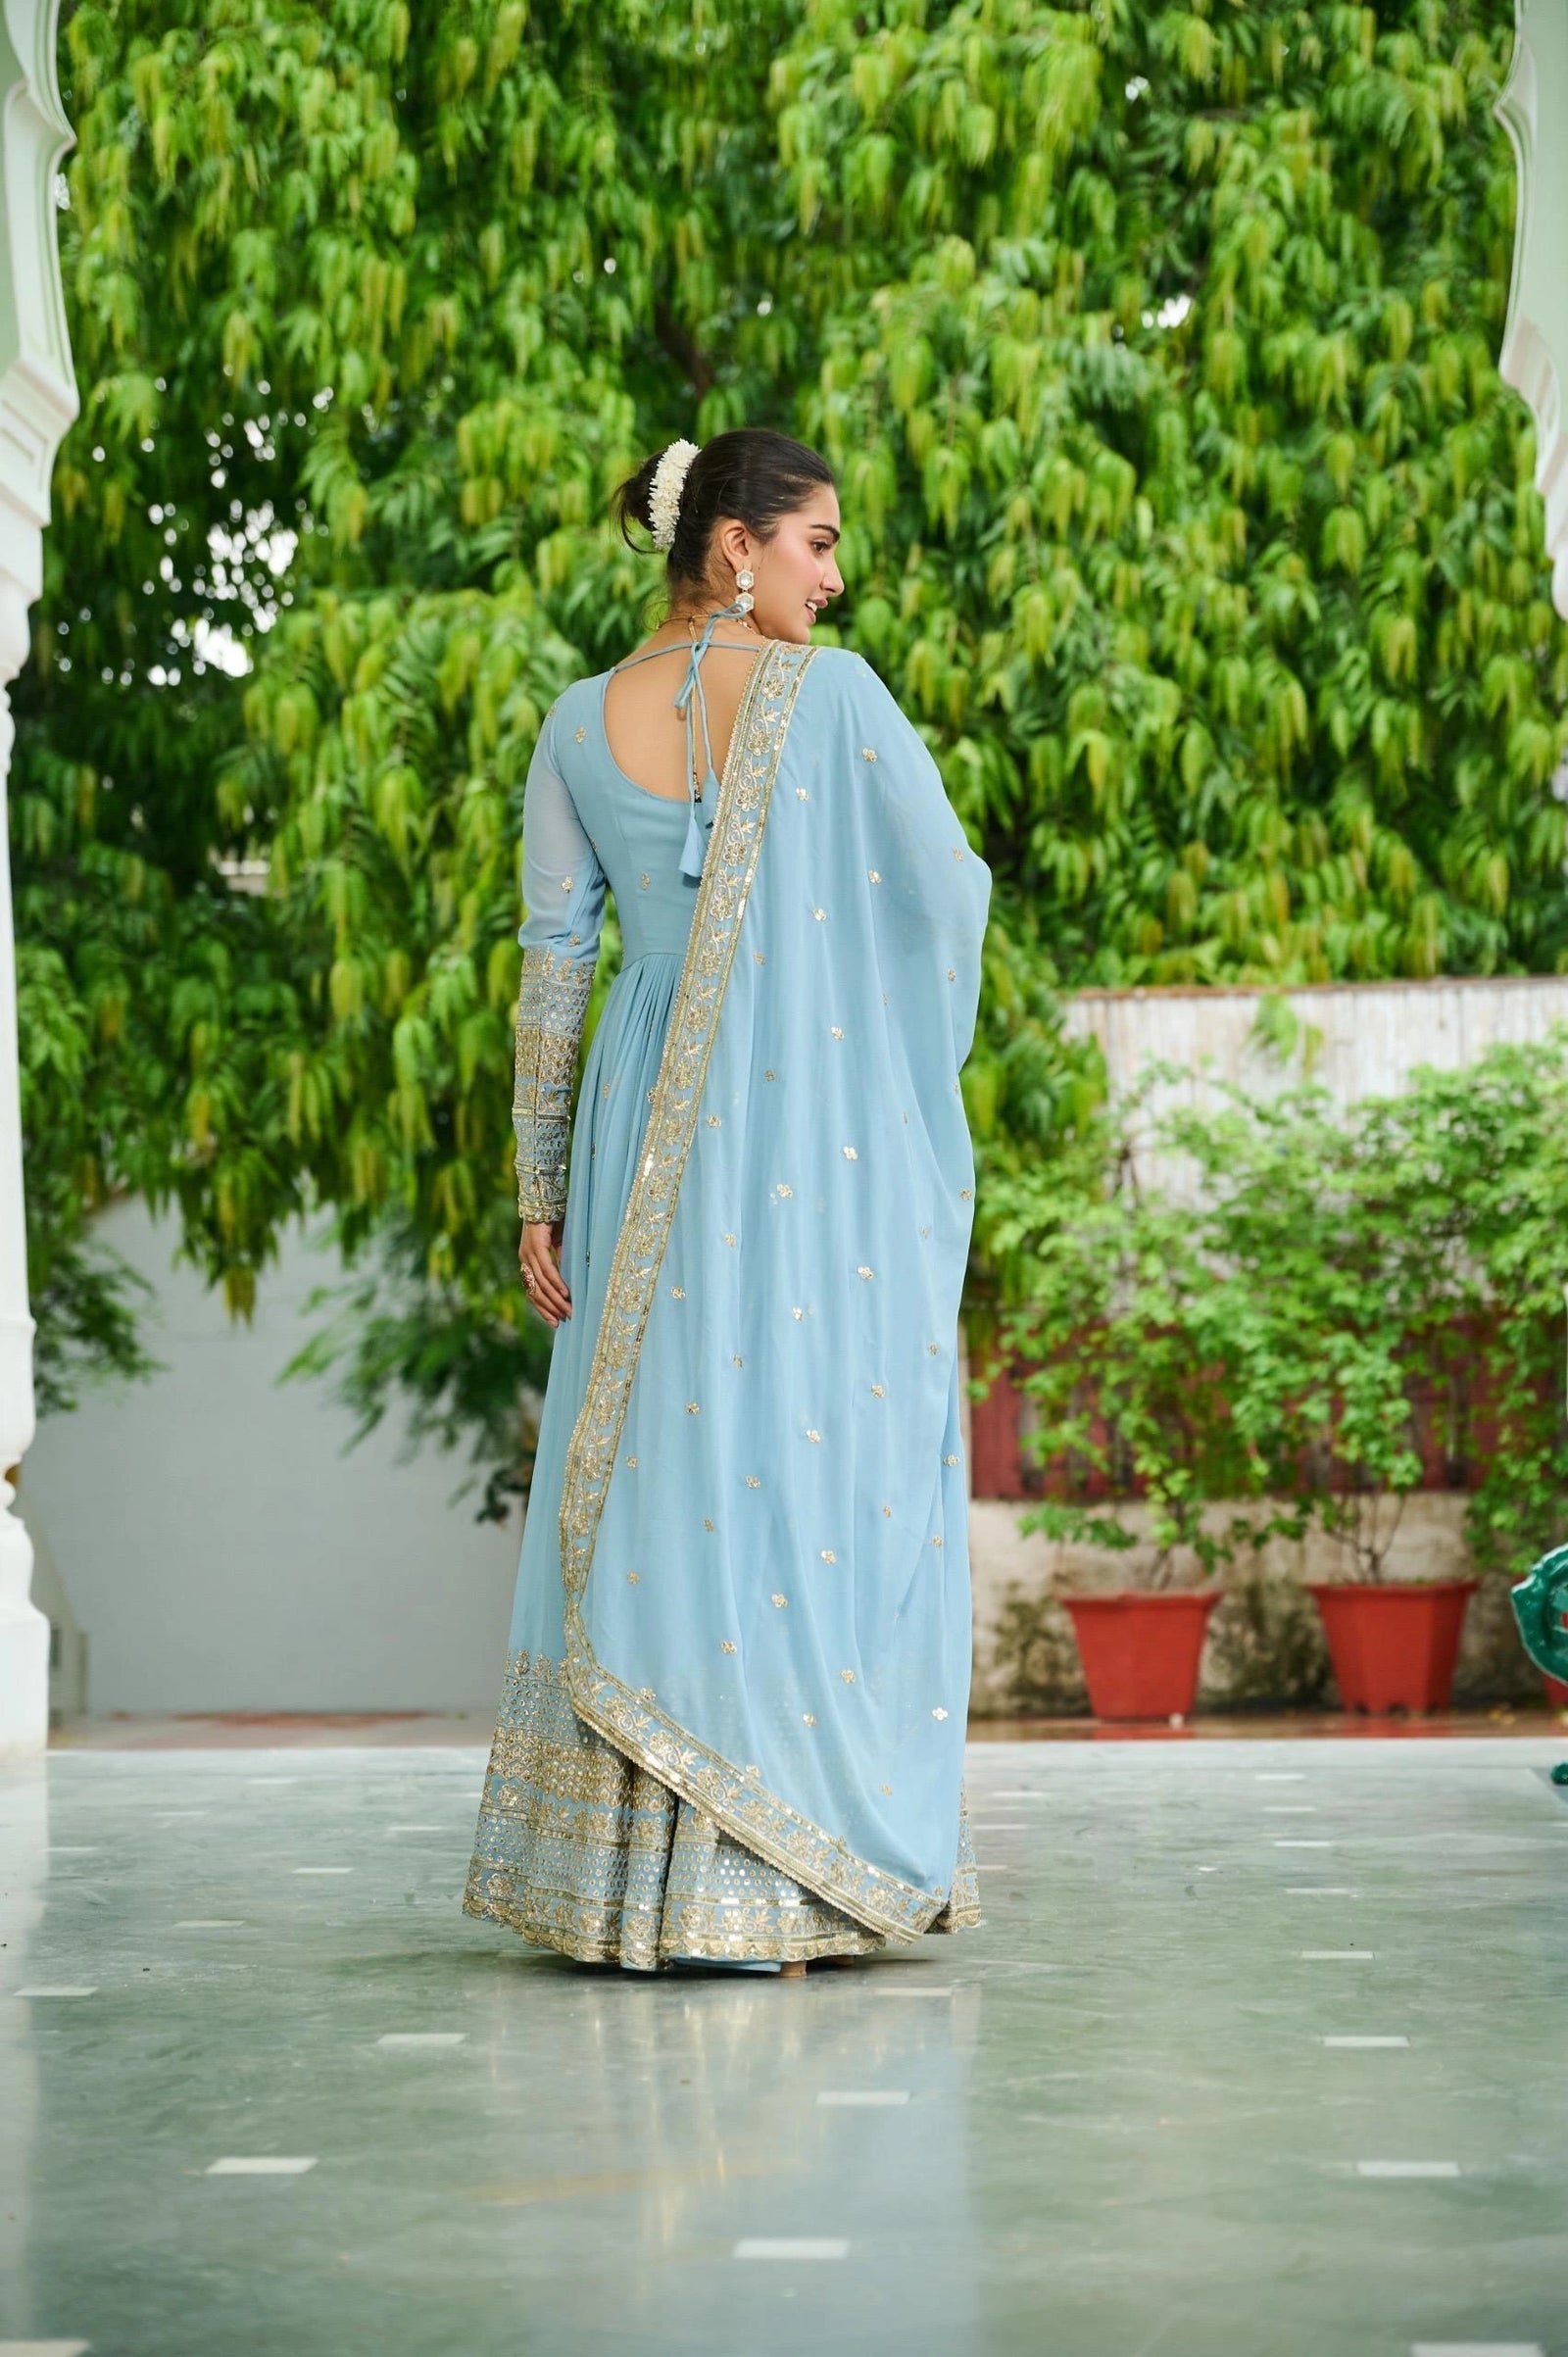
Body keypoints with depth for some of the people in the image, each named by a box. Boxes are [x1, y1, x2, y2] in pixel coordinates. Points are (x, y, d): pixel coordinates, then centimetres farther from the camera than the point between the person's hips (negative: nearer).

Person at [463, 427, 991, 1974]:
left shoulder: (581, 724, 6)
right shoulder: (832, 693, -5)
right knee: (820, 1468, 1)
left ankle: (621, 1878, 9)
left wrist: (538, 1191, 9)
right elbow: (949, 890, -2)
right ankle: (777, 1883, 2)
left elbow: (551, 966, 6)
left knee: (645, 1482, 8)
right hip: (828, 1141, -4)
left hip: (649, 1134, 4)